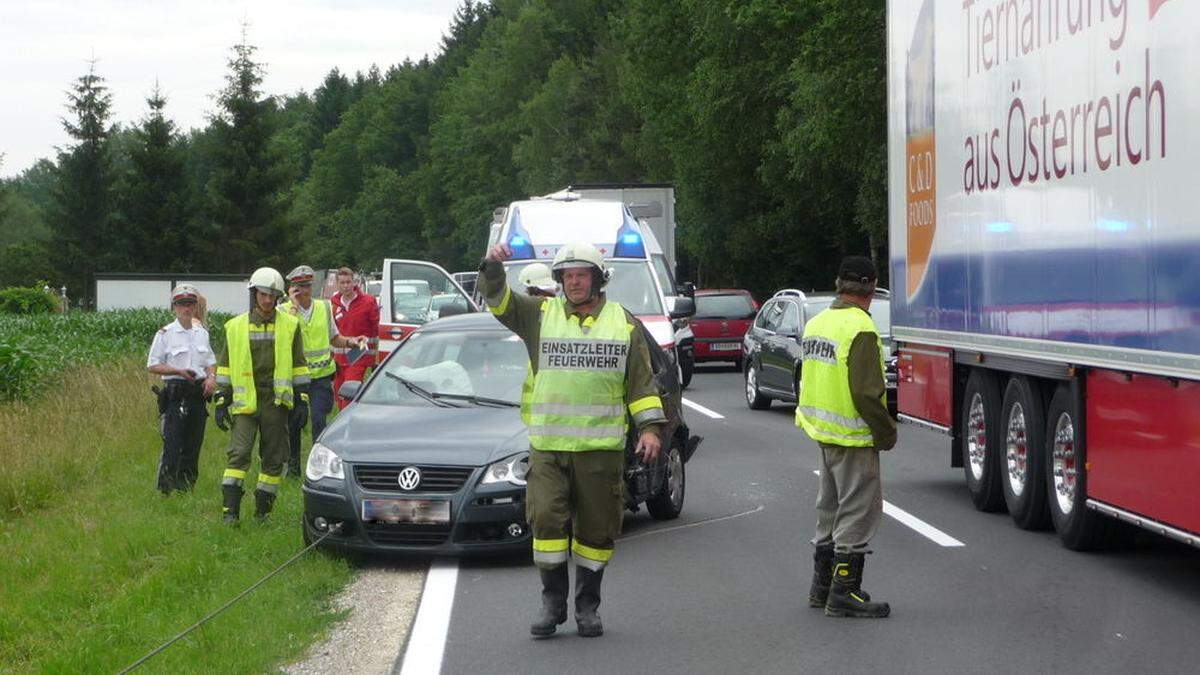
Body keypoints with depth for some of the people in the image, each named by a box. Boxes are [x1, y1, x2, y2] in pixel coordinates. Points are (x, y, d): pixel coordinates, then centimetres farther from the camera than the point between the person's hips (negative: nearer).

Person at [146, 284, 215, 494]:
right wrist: (179, 371, -14)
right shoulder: (165, 334, -3)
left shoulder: (202, 333, 13)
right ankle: (165, 487, -5)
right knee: (172, 443, -10)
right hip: (175, 392, -5)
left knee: (194, 443, 5)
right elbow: (152, 366, -2)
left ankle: (187, 485, 13)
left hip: (198, 392, 5)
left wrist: (211, 377, 2)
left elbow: (210, 361, 23)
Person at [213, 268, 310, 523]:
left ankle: (262, 510, 15)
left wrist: (302, 399, 4)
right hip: (245, 401, -1)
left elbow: (298, 365, 10)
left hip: (276, 401, 1)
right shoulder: (235, 327, 7)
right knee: (239, 454, -12)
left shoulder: (289, 325, 6)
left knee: (274, 458, 5)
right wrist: (222, 401, 6)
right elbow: (225, 365, 11)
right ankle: (230, 510, -14)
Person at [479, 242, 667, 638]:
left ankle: (588, 605, 17)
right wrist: (492, 267, -23)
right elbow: (497, 300, -3)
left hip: (601, 446, 0)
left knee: (596, 528, 4)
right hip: (547, 446, 0)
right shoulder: (541, 315, 8)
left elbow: (642, 382, 9)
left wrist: (650, 427, -1)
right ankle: (553, 602, 5)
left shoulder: (623, 324, 9)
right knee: (547, 521, -8)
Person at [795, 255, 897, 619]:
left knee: (831, 510, 19)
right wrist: (887, 432, -11)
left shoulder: (816, 323, 10)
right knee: (858, 512, -3)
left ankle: (822, 587, 26)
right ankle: (844, 592, -3)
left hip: (822, 434, 9)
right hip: (852, 438, -9)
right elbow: (867, 392, -24)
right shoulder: (861, 330, -19)